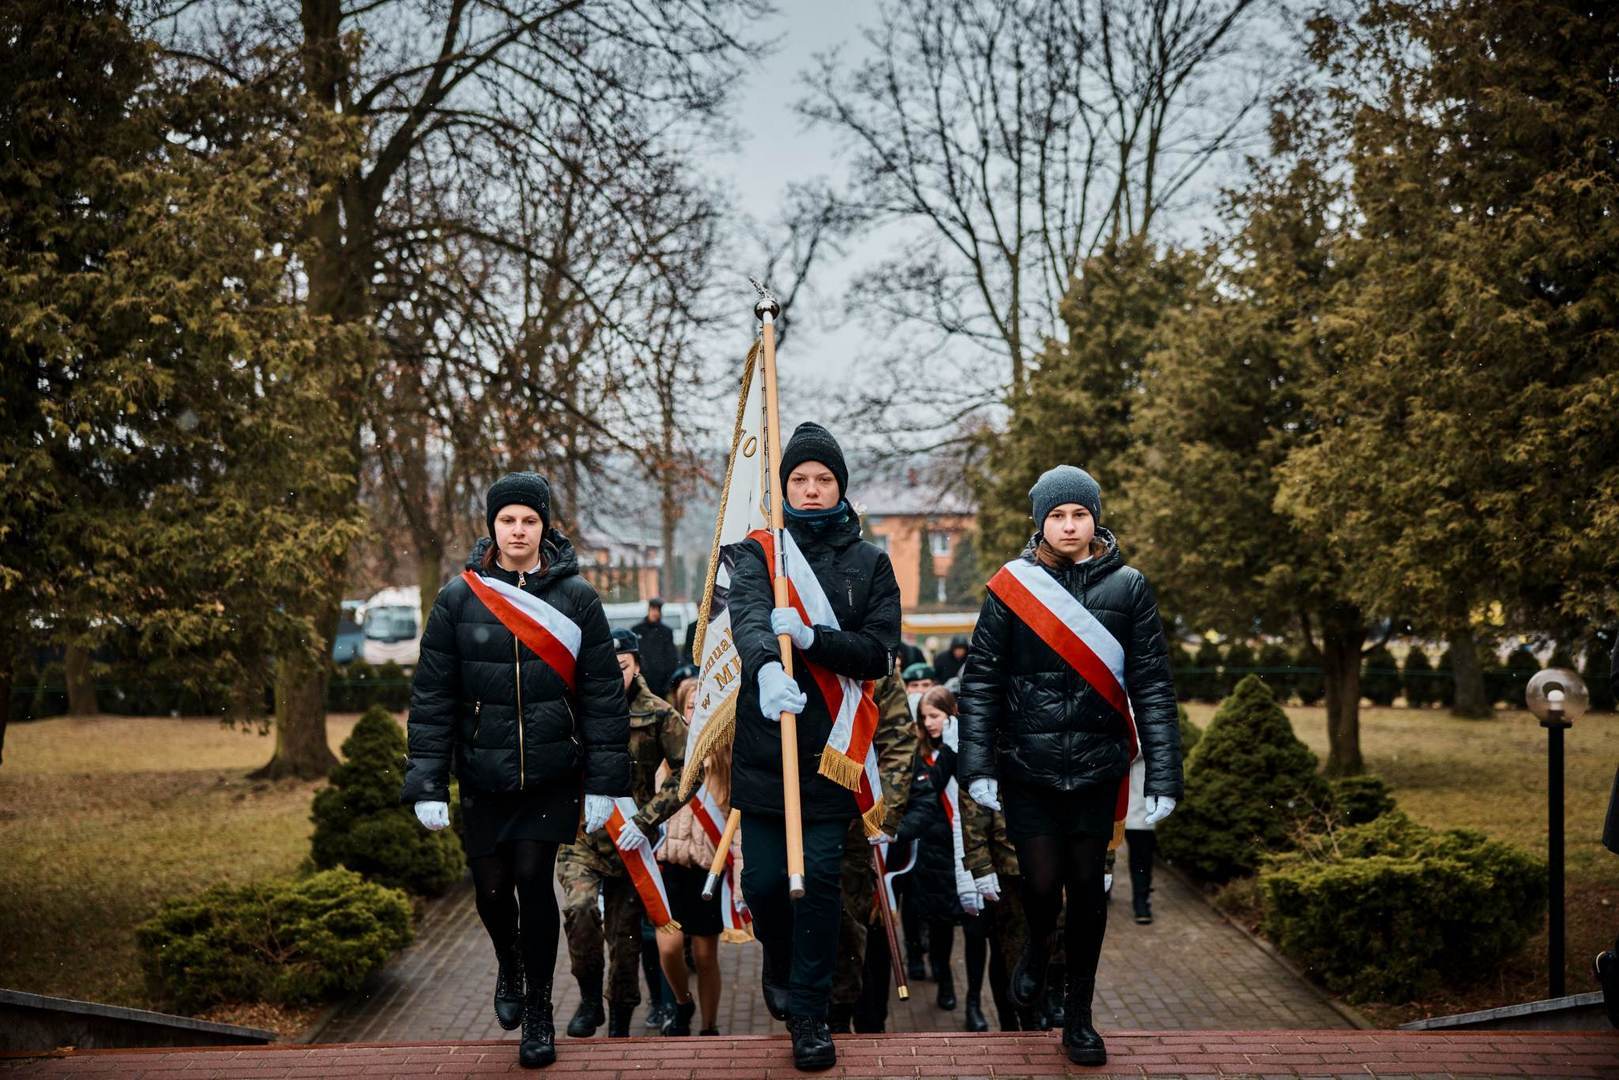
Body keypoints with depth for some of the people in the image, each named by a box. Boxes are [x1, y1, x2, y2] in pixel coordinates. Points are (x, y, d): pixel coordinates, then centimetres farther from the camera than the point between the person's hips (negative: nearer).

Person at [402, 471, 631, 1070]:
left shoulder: (576, 597, -1)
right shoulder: (458, 599, -1)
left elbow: (603, 694, -1)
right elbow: (431, 697, -1)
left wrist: (604, 783, -5)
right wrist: (427, 784, -7)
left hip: (553, 775, -1)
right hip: (484, 778, 1)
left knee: (533, 877, -9)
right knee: (491, 887, 7)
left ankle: (538, 1010, 10)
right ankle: (510, 969, 41)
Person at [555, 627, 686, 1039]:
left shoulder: (658, 715, -4)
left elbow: (687, 771, -4)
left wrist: (647, 819, -13)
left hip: (630, 842, 0)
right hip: (580, 838, 0)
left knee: (625, 935, 8)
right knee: (580, 911, -26)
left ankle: (619, 1026, 27)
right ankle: (589, 998, -3)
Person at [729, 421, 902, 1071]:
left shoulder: (870, 564, 7)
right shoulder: (760, 553, 5)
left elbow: (879, 653, -4)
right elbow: (748, 616, -16)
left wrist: (811, 638, -21)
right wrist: (767, 665, -39)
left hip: (831, 749, 0)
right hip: (763, 747, 0)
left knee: (820, 878, -4)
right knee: (763, 881, 3)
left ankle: (809, 1013, 9)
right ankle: (780, 961, 36)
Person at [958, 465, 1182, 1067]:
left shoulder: (1127, 587, 0)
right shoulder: (1012, 586, -2)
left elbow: (1152, 685, -1)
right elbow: (980, 680, -2)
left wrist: (1163, 776, -6)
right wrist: (979, 766, -9)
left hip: (1097, 768, 1)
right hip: (1027, 768, -1)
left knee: (1087, 887, 7)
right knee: (1041, 883, -5)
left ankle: (1079, 1014, 22)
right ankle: (1037, 948, 31)